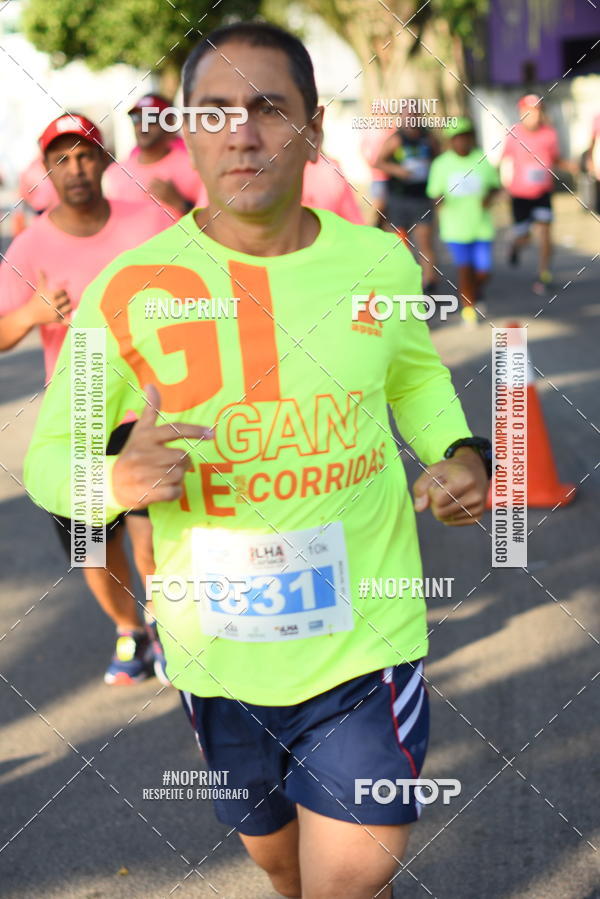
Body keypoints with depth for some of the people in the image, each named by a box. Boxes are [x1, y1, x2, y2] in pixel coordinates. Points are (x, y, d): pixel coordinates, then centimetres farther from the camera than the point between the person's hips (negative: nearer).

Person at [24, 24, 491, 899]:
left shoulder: (381, 264, -5)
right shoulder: (131, 288, -12)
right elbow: (48, 454, -4)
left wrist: (460, 453, -3)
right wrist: (118, 480, -27)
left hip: (366, 642, 0)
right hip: (217, 656, 1)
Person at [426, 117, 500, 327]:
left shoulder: (482, 160, -1)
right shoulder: (441, 164, -4)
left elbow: (495, 184, 10)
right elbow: (434, 191, 1)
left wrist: (489, 196, -11)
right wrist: (439, 200, -22)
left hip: (481, 225, 1)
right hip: (455, 228, -1)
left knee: (483, 271, 1)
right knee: (464, 269, -2)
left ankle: (476, 294, 35)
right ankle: (468, 307, 17)